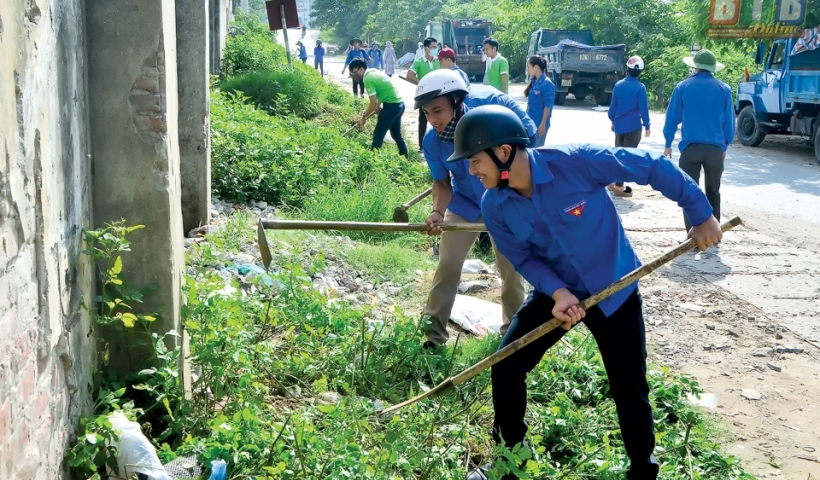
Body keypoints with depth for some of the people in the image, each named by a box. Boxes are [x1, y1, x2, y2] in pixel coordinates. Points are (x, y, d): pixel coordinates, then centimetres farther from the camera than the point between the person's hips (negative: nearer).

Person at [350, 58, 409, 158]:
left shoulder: (368, 79, -16)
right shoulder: (375, 71, 11)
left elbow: (373, 103, -18)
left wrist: (364, 116, -6)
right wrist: (378, 105, 19)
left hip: (391, 106, -10)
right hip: (399, 104, 10)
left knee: (378, 135, -2)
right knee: (396, 134, 18)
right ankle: (405, 159, 22)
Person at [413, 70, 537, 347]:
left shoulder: (491, 103, -28)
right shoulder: (432, 142, -21)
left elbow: (527, 130, -14)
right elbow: (442, 181, -10)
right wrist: (438, 211, -29)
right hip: (465, 202, 2)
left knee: (510, 266, 8)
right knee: (447, 265, 1)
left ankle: (513, 327, 28)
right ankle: (433, 330, 14)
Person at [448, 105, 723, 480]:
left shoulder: (576, 162, -30)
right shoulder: (494, 206, -14)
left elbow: (654, 168, -20)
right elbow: (524, 258, -4)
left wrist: (701, 216, -13)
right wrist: (558, 293, -23)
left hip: (613, 290, -3)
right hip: (557, 290, 4)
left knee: (630, 390, 3)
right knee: (505, 367, -2)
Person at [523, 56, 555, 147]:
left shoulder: (547, 84, -15)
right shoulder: (533, 82, 8)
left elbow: (548, 106, -16)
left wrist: (543, 124, -18)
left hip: (539, 123, -8)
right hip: (531, 121, 8)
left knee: (537, 148, 0)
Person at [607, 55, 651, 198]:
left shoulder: (618, 85, 2)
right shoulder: (640, 87, -11)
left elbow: (613, 106, 8)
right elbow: (643, 108, -11)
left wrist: (613, 121, 22)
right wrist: (646, 126, -1)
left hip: (619, 126, 5)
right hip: (633, 127, -5)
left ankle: (613, 182, 21)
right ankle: (619, 186, -4)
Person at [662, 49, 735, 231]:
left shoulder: (682, 87, 1)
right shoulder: (724, 89, 4)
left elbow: (672, 118, 3)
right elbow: (729, 122, 8)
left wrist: (668, 144, 12)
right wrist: (725, 146, 19)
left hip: (690, 147, -2)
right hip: (715, 148, 2)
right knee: (713, 192, 15)